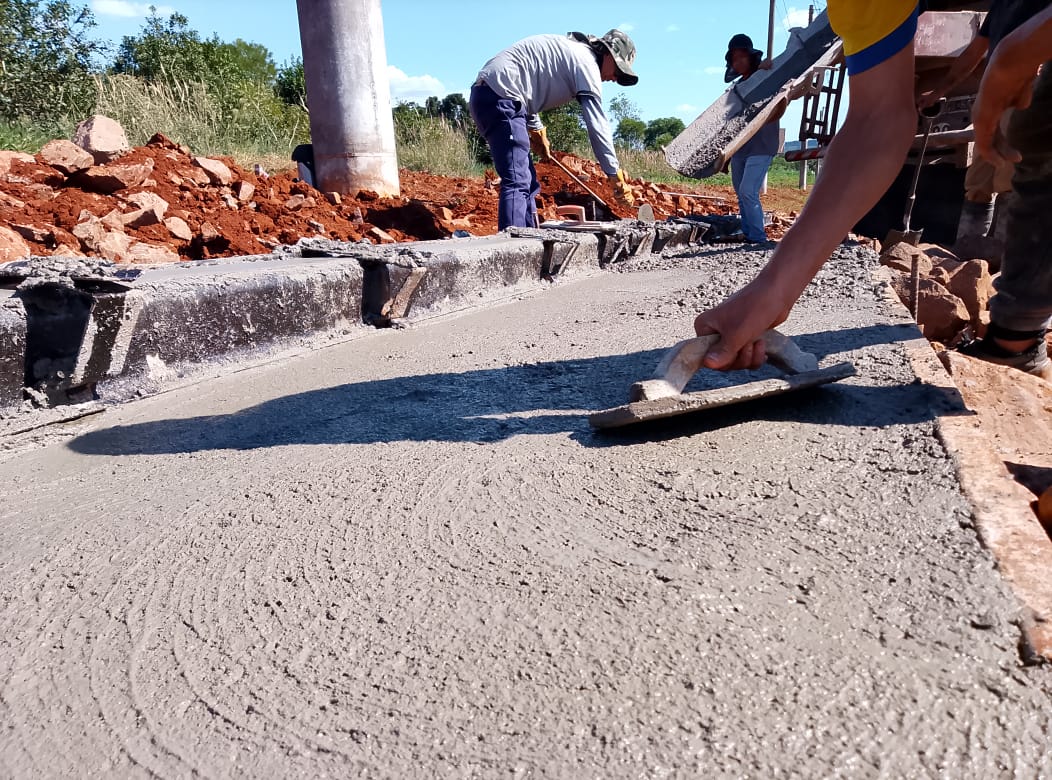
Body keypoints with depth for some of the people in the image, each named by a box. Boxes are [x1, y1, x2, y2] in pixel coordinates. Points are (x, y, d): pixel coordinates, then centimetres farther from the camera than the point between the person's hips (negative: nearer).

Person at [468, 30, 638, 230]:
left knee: (527, 184, 10)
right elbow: (597, 125, -9)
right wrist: (616, 176, -7)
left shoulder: (569, 50, 24)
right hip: (500, 96, -10)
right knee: (517, 183, -18)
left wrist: (536, 130, 25)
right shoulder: (586, 61, -4)